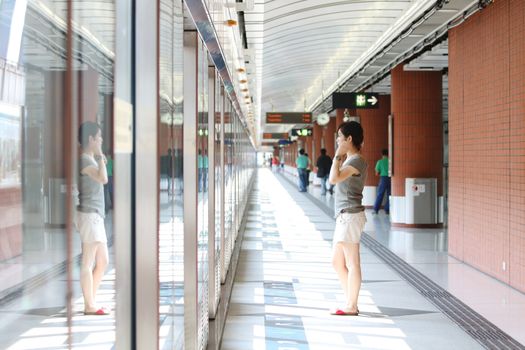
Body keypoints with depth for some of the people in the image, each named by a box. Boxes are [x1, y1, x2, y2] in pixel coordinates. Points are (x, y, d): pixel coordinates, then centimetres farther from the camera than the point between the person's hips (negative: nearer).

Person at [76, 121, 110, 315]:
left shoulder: (91, 160, 18)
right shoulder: (85, 160, -13)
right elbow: (103, 179, -29)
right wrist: (101, 157, -17)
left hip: (96, 216, 10)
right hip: (88, 214, -10)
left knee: (103, 262, 13)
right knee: (88, 262, -4)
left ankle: (91, 301, 20)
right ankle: (89, 305, 2)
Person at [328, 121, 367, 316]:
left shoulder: (356, 161, -13)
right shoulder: (349, 160, 17)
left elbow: (333, 179, -25)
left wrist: (338, 155, -17)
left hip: (350, 216, -11)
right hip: (344, 217, 11)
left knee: (352, 263, -3)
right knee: (337, 262, 15)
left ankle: (351, 306, 3)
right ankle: (350, 303, 21)